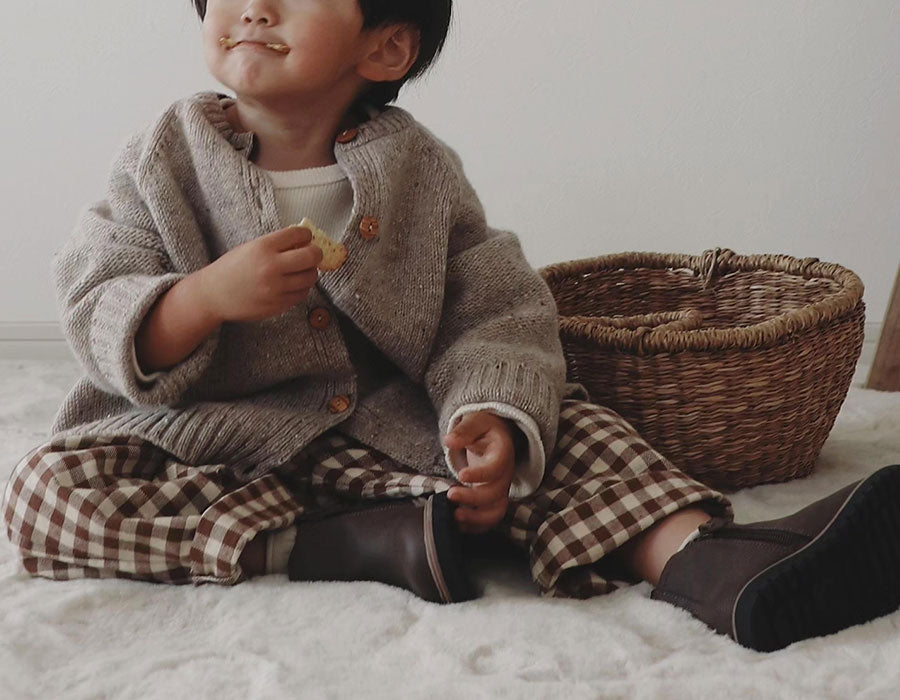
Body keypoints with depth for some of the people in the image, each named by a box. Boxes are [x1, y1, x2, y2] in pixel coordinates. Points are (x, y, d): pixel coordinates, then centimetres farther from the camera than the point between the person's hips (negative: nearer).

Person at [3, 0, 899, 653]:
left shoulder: (418, 171, 0)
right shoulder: (163, 162, -2)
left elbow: (499, 315, -5)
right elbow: (97, 323, -8)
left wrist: (493, 418, -26)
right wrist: (211, 295, -28)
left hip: (389, 427, 1)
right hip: (207, 439, 0)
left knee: (567, 425, -16)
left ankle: (710, 562, -38)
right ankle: (347, 544, -30)